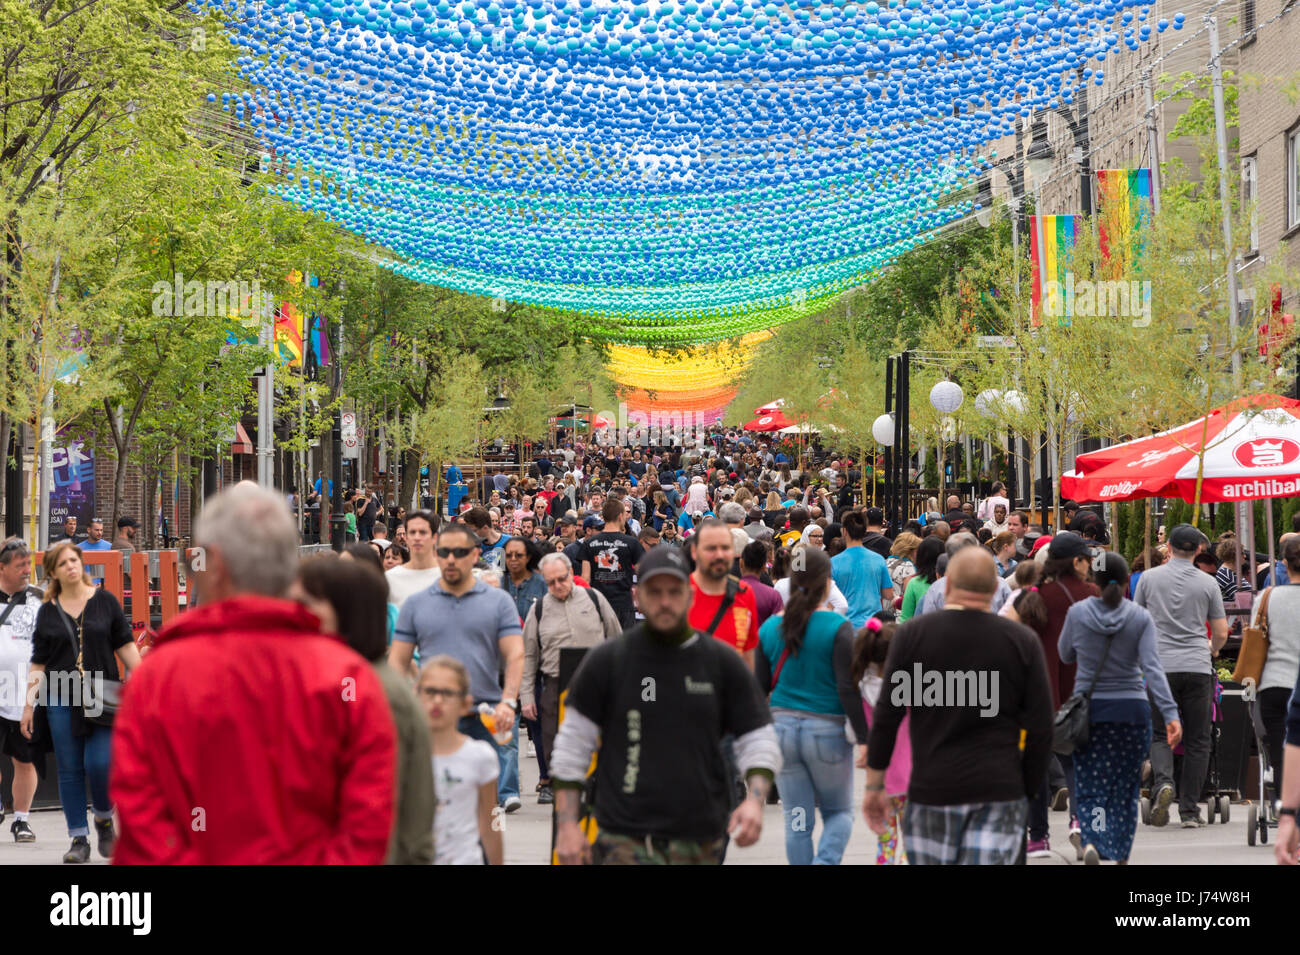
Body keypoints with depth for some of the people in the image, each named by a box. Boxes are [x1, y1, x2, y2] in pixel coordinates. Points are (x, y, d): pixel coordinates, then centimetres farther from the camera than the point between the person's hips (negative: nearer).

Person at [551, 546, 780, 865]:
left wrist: (755, 800, -10)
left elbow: (757, 737, 8)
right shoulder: (606, 661, 2)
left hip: (701, 840, 3)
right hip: (626, 840, -3)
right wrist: (566, 825, -2)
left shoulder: (722, 662, 6)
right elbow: (573, 743, 4)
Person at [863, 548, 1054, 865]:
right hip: (1001, 792, 0)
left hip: (930, 790, 0)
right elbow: (1041, 729, 1)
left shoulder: (912, 634, -1)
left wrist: (874, 785, 7)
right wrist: (1029, 791, 11)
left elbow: (886, 718, -1)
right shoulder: (1023, 641, 1)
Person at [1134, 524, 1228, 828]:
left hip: (1161, 666, 0)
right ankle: (1190, 810, 6)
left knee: (1160, 734, 8)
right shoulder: (1207, 583, 3)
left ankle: (1163, 782, -20)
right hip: (1198, 667, 0)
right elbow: (1221, 634, 7)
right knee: (1197, 740, 7)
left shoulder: (1149, 578, 3)